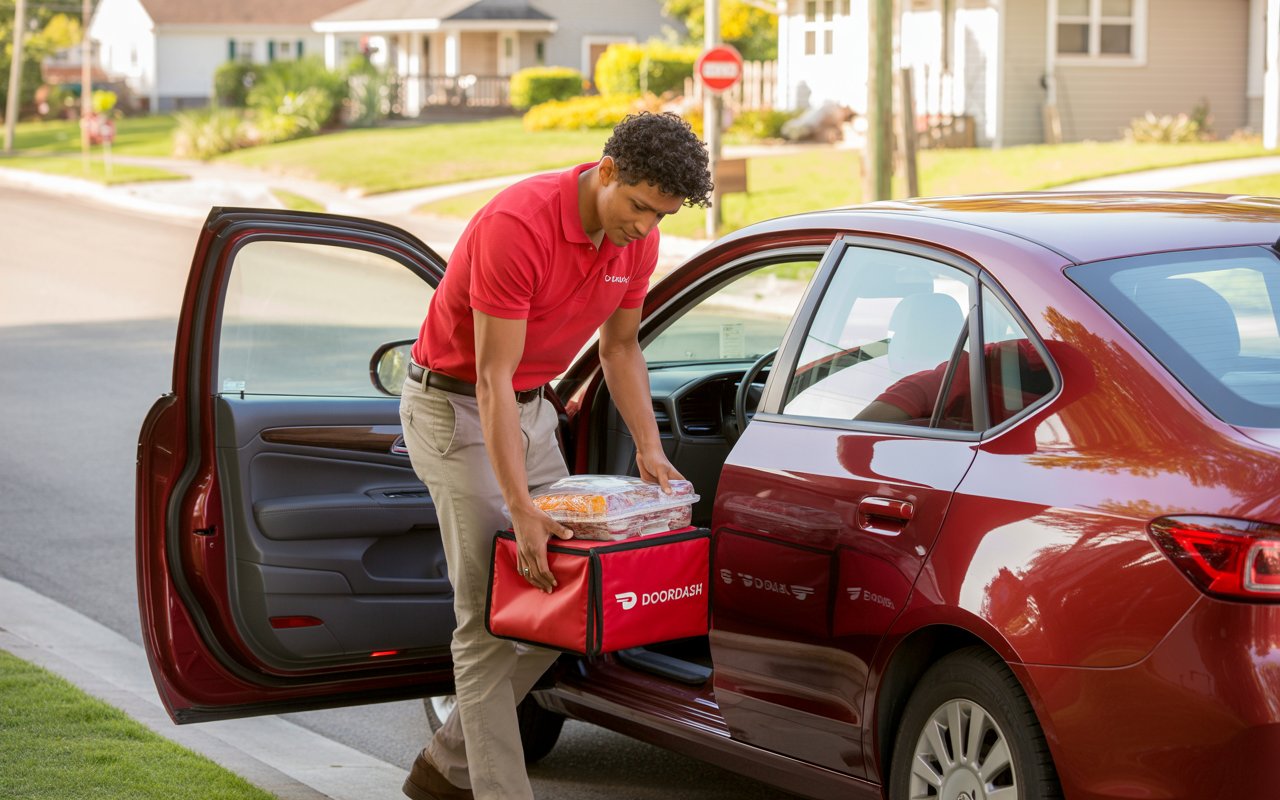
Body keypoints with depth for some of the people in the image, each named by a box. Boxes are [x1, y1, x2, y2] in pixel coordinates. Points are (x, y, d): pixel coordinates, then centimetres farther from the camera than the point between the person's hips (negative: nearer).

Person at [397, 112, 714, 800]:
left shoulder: (637, 240, -5)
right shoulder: (519, 226, -29)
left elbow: (620, 346, 12)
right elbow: (492, 376, -29)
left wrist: (649, 448, 0)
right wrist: (520, 510, -33)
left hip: (531, 407, 8)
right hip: (455, 408, -8)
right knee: (488, 619, -9)